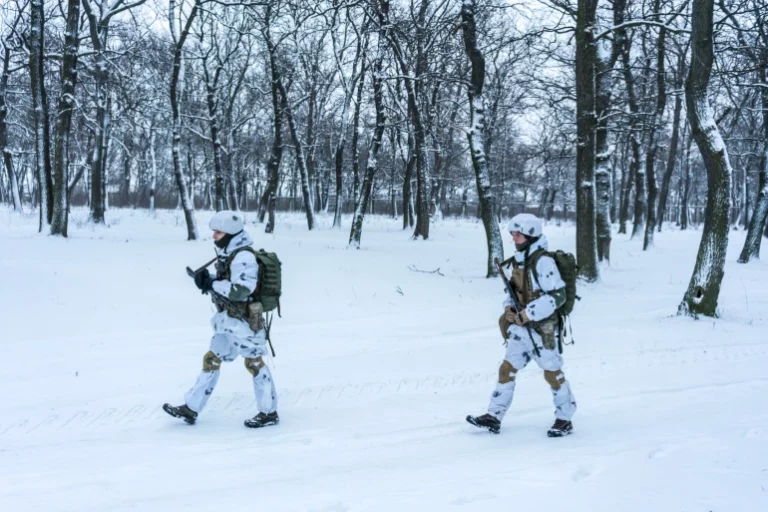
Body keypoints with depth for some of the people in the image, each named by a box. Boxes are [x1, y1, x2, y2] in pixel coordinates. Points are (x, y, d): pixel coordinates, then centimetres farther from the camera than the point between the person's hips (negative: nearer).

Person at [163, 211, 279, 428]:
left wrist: (211, 284, -20)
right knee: (211, 360, 11)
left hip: (244, 321, -10)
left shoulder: (244, 257, -20)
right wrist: (207, 280, -3)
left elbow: (241, 290, -29)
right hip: (228, 320, 10)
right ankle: (191, 409, 18)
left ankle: (269, 413, 14)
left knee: (254, 363, 1)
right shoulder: (228, 255, 10)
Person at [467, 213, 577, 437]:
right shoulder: (519, 261, 9)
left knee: (552, 373, 3)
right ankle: (494, 416, 12)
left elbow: (557, 296, -21)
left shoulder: (543, 261, -17)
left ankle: (564, 419, 18)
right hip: (521, 328, 8)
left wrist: (528, 314, -20)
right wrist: (509, 307, 0)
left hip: (542, 329, -8)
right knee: (507, 368, 6)